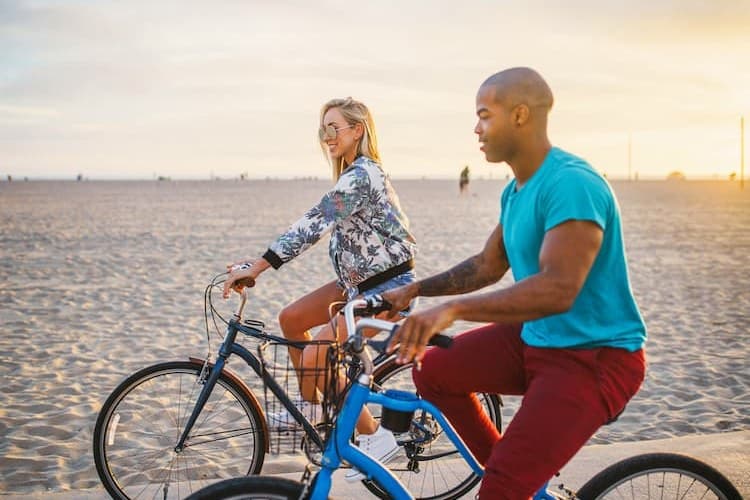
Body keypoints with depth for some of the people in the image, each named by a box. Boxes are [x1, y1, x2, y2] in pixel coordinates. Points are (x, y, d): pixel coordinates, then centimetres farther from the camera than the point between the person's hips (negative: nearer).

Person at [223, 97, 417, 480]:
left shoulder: (360, 175, -20)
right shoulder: (356, 173, 12)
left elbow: (313, 225, -28)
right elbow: (318, 225, 15)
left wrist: (255, 268, -29)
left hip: (387, 287, -10)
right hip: (360, 280, 10)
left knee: (314, 359, -16)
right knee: (291, 318, 10)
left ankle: (375, 437, -3)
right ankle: (310, 407, 25)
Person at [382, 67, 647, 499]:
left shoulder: (571, 184, -24)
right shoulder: (516, 190, 7)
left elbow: (558, 289, -35)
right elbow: (488, 266, 16)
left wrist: (452, 309, -41)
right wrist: (414, 291, 5)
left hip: (594, 357, -9)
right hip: (534, 337, 9)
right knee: (431, 371, 7)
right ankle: (506, 464, 20)